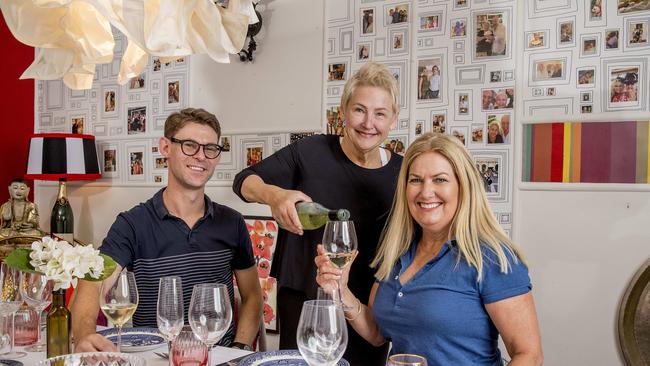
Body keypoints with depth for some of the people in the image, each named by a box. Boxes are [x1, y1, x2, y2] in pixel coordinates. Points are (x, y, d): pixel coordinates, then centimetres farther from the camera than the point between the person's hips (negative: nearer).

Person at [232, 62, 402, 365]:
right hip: (302, 298, -1)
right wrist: (273, 194, -26)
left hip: (366, 306, 2)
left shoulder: (400, 173, -5)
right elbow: (244, 180, -5)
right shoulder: (311, 152, -11)